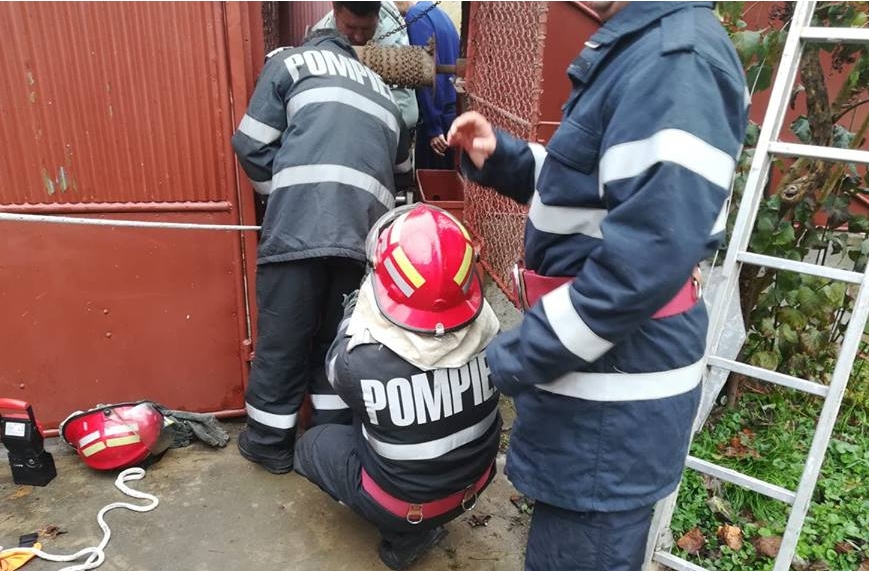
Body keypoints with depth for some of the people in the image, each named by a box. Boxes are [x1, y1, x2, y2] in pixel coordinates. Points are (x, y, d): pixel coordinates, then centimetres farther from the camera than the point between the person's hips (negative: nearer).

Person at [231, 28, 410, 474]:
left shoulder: (289, 62, 18)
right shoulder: (381, 89, 32)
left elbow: (253, 146, 9)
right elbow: (401, 164, 31)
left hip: (301, 219, -4)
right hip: (365, 225, 4)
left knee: (282, 337, 8)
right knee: (340, 336, 17)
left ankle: (270, 441, 23)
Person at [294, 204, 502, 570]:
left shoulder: (361, 359, -32)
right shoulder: (486, 333, -21)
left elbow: (338, 366, -6)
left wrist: (358, 304, 7)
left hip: (399, 501, -4)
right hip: (474, 484, 4)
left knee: (312, 444, 18)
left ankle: (406, 531, 11)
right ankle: (412, 526, 17)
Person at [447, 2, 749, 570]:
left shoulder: (679, 59, -20)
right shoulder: (636, 47, 13)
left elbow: (648, 260, -29)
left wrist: (519, 356, -20)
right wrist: (498, 157, 6)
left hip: (615, 397, -9)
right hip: (591, 369, 10)